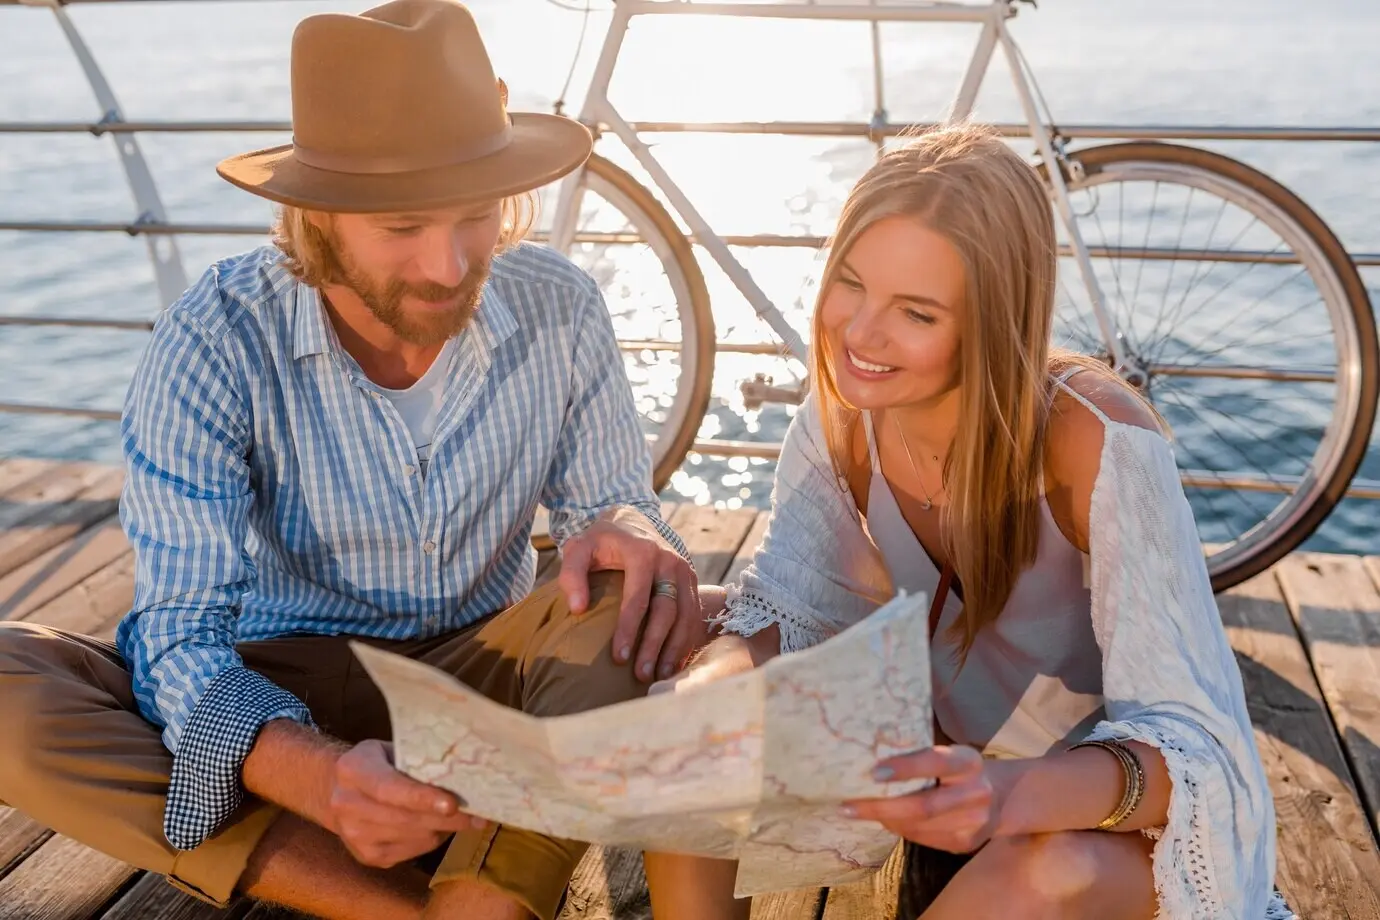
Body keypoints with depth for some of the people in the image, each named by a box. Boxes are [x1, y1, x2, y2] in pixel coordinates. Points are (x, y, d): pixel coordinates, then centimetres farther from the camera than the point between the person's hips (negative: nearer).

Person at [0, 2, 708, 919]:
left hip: (487, 673, 1)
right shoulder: (213, 344, -19)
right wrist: (315, 775, -42)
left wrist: (627, 531, -28)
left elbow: (617, 500, 0)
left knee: (651, 596, -28)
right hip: (279, 696, 0)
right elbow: (185, 638, -20)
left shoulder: (561, 311, -12)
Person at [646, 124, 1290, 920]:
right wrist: (701, 691, -30)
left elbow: (1194, 744, -29)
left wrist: (1015, 792, -49)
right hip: (955, 773, 4)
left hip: (1120, 812, -4)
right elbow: (784, 612, -7)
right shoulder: (845, 414, -13)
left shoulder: (1092, 441, -29)